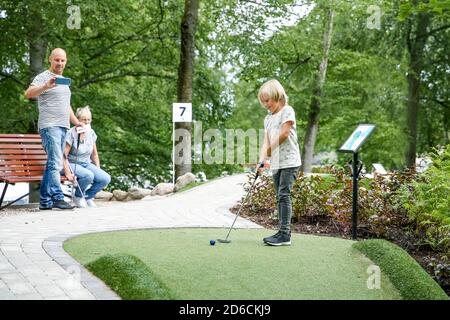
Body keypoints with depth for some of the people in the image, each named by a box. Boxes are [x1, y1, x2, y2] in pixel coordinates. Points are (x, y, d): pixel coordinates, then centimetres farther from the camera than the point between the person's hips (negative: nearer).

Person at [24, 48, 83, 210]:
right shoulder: (43, 77, -2)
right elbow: (28, 93, -20)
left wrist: (76, 122, 27)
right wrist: (46, 86, -35)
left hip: (63, 127, 8)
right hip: (49, 126, -8)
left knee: (53, 164, 7)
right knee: (55, 163, -16)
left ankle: (45, 201, 8)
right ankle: (58, 197, -18)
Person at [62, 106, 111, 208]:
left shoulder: (91, 133, 5)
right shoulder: (72, 134, -14)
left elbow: (94, 155, 13)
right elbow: (64, 155, -17)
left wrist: (98, 171, 6)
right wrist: (68, 173, -25)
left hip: (87, 164, 6)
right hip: (73, 164, -6)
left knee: (106, 179, -17)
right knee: (88, 175, -36)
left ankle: (87, 196, 6)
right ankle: (78, 197, -7)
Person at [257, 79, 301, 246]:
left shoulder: (287, 110, -3)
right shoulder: (268, 118, 18)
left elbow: (284, 133, -12)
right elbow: (266, 142, 8)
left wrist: (271, 149, -2)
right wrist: (262, 160, -6)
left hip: (289, 161, -8)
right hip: (276, 163, 8)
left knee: (284, 195, -14)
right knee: (280, 198, 8)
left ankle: (285, 234, -15)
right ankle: (283, 233, 12)